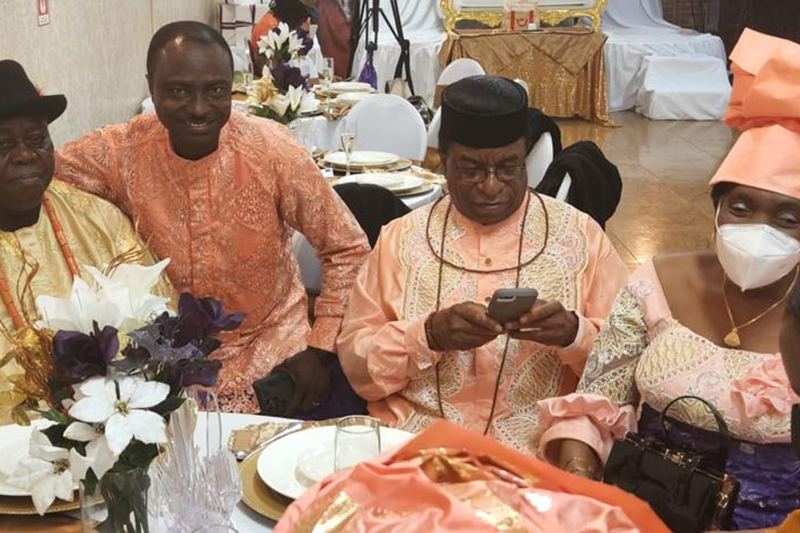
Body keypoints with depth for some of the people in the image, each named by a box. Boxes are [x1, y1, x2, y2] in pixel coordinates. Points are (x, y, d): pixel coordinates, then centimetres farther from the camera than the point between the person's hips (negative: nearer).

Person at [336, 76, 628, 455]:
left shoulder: (579, 235, 6)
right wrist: (429, 334, -12)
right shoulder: (400, 238, 8)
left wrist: (575, 334, -15)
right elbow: (355, 362, 5)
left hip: (540, 449, 0)